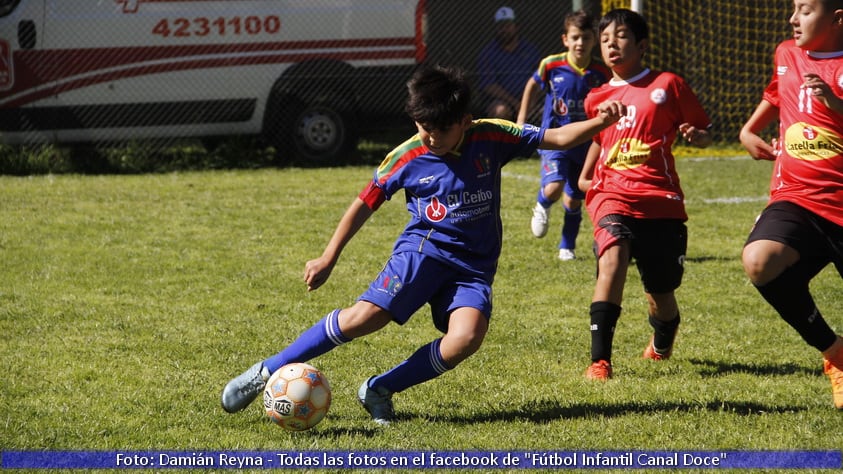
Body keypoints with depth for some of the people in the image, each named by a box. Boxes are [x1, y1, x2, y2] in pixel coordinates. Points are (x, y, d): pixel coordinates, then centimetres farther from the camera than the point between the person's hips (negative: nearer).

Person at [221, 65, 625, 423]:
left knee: (466, 338, -27)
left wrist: (598, 123, -15)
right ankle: (268, 372, -11)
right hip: (424, 249, -2)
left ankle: (379, 390, -10)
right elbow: (364, 205, 6)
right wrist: (328, 258, 4)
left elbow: (554, 138, 2)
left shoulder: (491, 138, -2)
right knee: (364, 316, -22)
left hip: (474, 265, 2)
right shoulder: (406, 158, -4)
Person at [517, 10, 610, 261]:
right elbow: (532, 87, 10)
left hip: (585, 144, 2)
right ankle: (542, 207, 13)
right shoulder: (551, 65, -10)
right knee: (553, 189, -23)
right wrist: (521, 122, 9)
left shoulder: (600, 73, -7)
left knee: (574, 200, 8)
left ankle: (567, 247, 28)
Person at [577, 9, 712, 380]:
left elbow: (704, 131, 9)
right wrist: (584, 178, 22)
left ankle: (662, 342, 46)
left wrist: (695, 135, -13)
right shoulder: (598, 97, 15)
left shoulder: (668, 85, 4)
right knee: (613, 254, -30)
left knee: (661, 291, 7)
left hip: (660, 199, -1)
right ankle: (600, 360, -35)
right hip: (612, 195, 1)